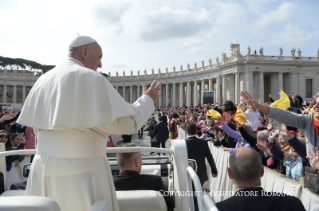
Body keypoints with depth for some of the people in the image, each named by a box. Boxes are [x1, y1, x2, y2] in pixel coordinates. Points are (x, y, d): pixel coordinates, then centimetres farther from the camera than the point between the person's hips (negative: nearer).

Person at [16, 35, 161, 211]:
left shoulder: (44, 80, 9)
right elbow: (127, 123, -13)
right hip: (81, 169, -7)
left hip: (44, 166, 7)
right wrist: (147, 100, 3)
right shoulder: (91, 78, -12)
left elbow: (37, 129, 15)